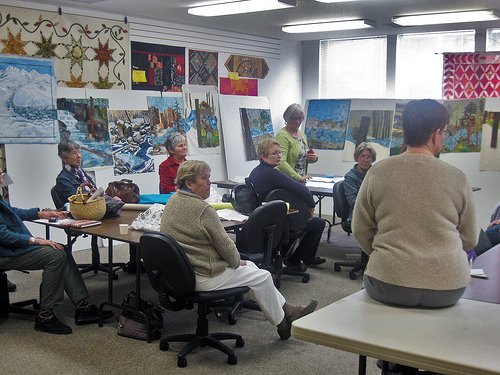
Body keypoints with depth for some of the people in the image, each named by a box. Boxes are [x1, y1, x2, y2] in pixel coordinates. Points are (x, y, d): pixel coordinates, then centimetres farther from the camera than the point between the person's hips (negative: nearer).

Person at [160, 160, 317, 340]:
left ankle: (287, 309, 31)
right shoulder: (203, 210, -24)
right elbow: (224, 244, -17)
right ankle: (282, 323, 26)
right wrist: (237, 261, 5)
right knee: (262, 276, 7)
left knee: (250, 265, 21)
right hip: (204, 278, -10)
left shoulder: (172, 201, 6)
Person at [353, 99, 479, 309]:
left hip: (388, 288, -1)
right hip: (448, 288, 1)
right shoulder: (457, 178, -3)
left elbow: (360, 231, 2)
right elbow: (470, 240, 7)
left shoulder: (377, 172, -4)